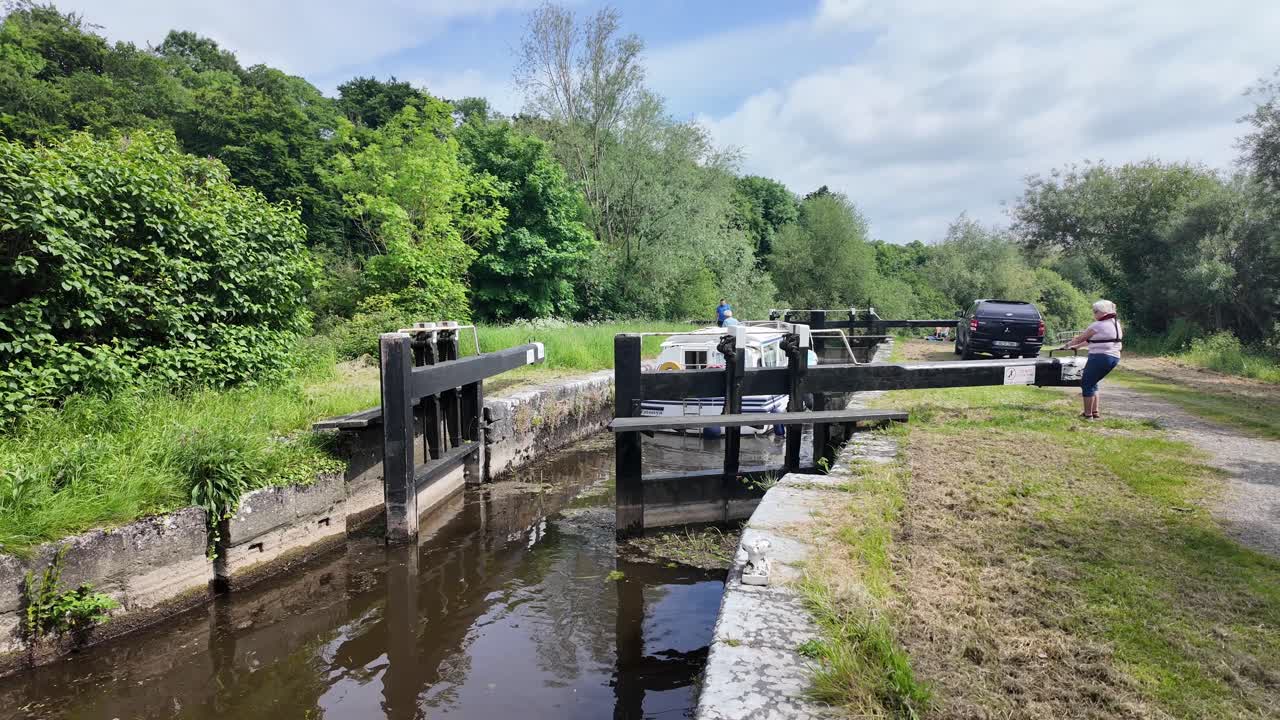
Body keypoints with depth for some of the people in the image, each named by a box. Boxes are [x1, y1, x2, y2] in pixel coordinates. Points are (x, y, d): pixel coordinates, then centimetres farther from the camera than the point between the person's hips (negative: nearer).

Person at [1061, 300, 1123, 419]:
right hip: (1114, 357, 9)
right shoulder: (1116, 324, 16)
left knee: (1086, 384, 1)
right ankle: (1095, 412, 21)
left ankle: (1088, 414, 2)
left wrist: (1068, 345, 13)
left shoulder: (1098, 325, -13)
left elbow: (1080, 338, -4)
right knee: (1092, 383, 20)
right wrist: (1077, 346, 24)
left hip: (1100, 357, -9)